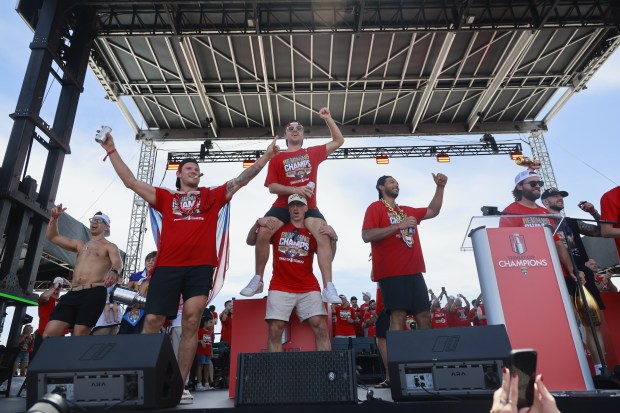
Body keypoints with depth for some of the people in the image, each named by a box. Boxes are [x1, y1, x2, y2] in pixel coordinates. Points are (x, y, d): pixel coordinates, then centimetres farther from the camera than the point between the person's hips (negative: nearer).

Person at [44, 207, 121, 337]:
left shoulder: (109, 247, 8)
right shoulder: (80, 245, 28)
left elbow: (118, 263, -12)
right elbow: (52, 237, 30)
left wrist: (114, 271, -38)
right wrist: (54, 218, 13)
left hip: (94, 294, -6)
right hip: (73, 294, 6)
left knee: (78, 337, -10)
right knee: (49, 333, -5)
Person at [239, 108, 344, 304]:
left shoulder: (313, 153, 15)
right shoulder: (277, 158, 10)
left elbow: (339, 141, 22)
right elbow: (272, 187, 3)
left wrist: (328, 119, 14)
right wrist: (294, 189, -14)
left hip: (308, 206, 1)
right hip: (283, 205, 0)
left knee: (324, 236, -24)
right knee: (263, 232, -23)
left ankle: (328, 288, -22)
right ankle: (257, 280, -5)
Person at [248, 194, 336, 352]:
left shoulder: (313, 232, 8)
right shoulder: (278, 227, 10)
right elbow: (250, 241, 11)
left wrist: (333, 238, -13)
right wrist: (258, 223, -6)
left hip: (308, 289, 0)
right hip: (280, 288, 0)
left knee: (321, 327, -9)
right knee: (275, 329, -7)